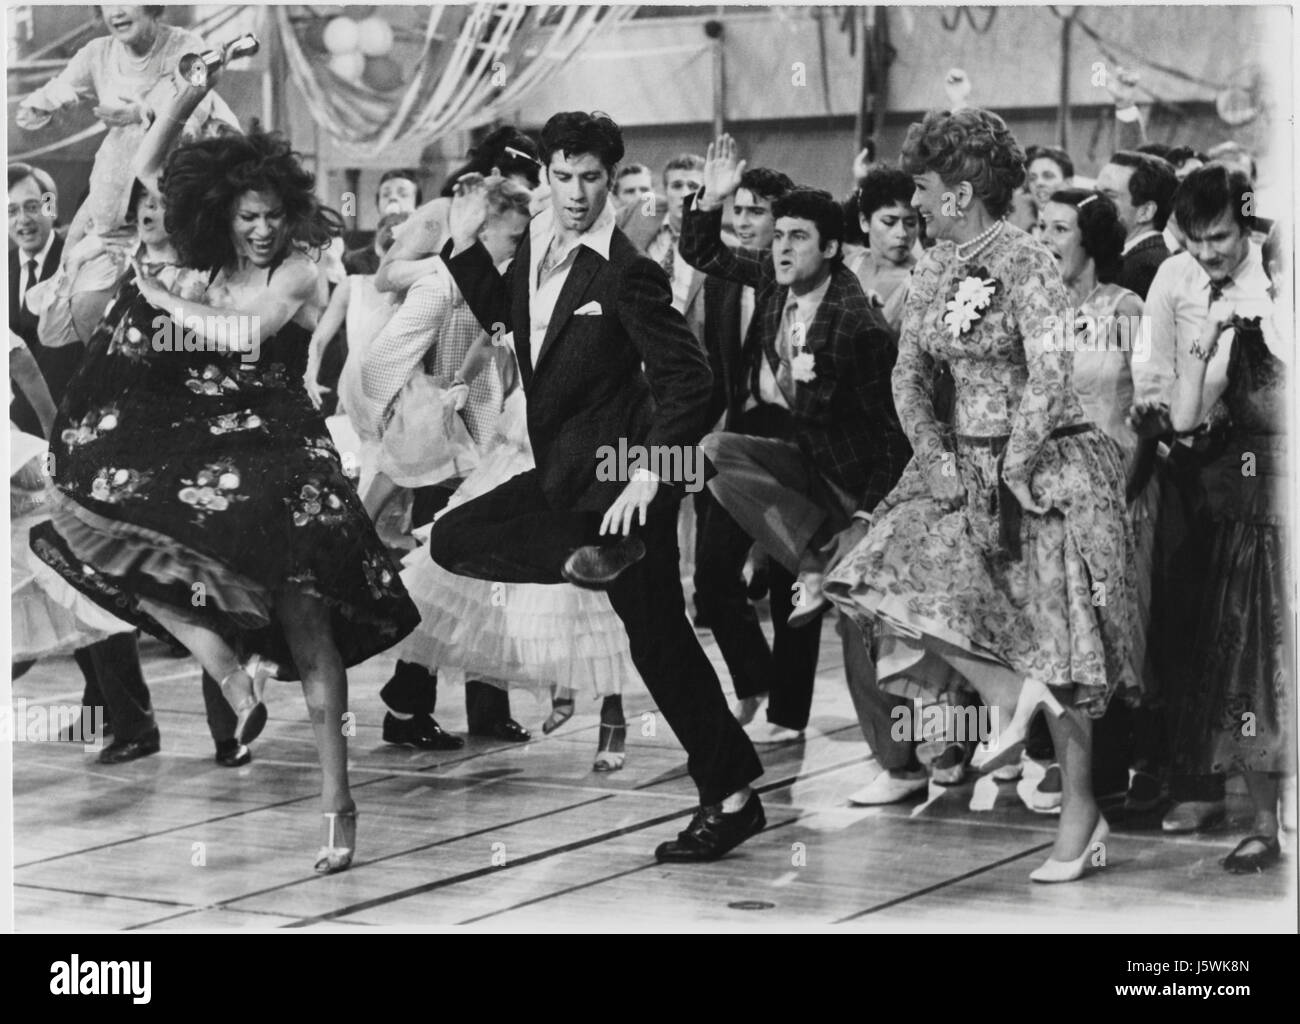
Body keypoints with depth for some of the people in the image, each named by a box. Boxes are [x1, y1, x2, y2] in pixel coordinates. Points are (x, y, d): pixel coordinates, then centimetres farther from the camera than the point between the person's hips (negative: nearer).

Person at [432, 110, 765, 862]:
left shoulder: (627, 274, -18)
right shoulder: (537, 244, 5)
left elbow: (690, 377, -21)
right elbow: (501, 314, 25)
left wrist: (650, 473, -27)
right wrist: (466, 245, 11)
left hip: (619, 476, -8)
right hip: (561, 473, 8)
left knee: (659, 637, -4)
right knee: (454, 540, 5)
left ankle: (732, 796, 5)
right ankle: (593, 554, -4)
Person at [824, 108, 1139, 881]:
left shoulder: (1026, 264, -15)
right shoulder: (935, 268, 8)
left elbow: (1050, 380, -20)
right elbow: (910, 374, 9)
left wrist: (1010, 476, -18)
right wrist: (938, 459, -4)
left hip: (1045, 466, -7)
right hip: (962, 463, 7)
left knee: (1050, 633, -4)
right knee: (894, 576, -9)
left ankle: (1082, 812, 4)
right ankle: (1015, 695, -3)